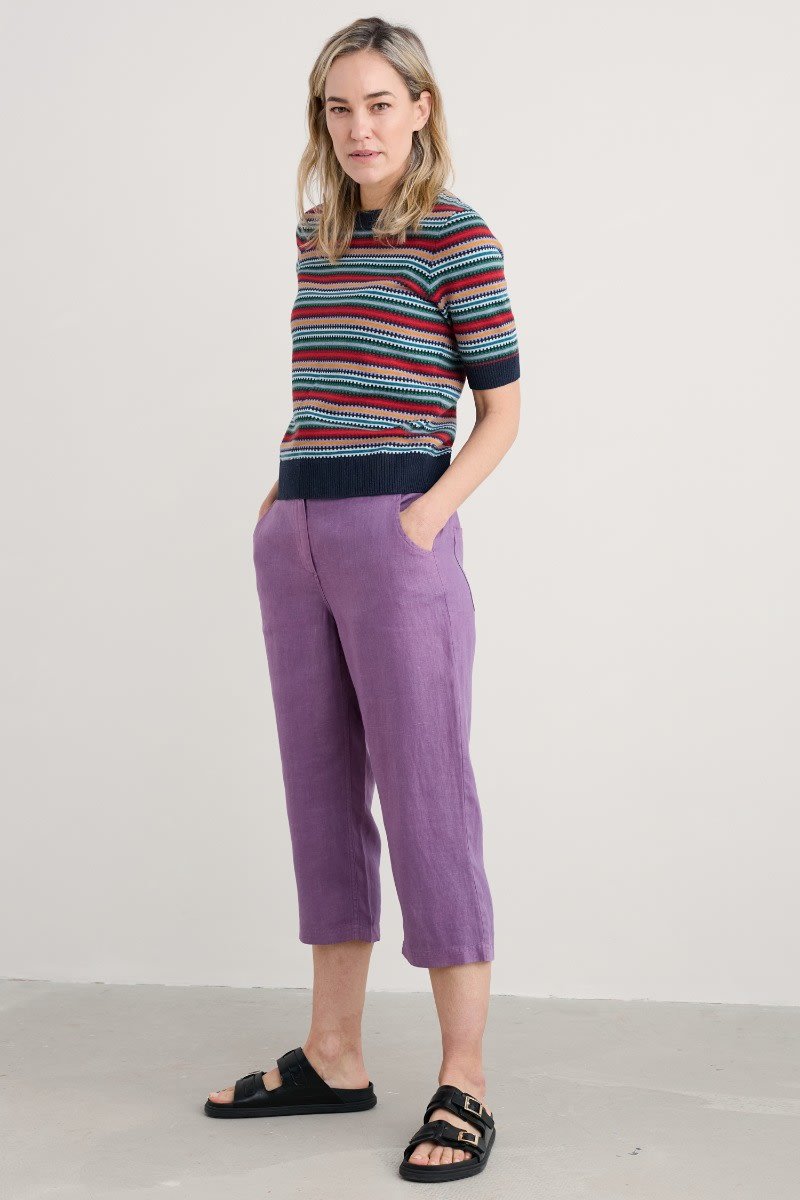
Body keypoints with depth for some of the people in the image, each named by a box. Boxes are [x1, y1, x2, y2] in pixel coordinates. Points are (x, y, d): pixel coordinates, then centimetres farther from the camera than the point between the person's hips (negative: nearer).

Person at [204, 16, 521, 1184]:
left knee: (427, 801, -5)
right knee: (321, 794, 11)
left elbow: (502, 405, -5)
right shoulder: (315, 234, 14)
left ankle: (464, 1082, 4)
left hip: (396, 538, -7)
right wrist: (281, 495, 11)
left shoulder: (457, 236, -5)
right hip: (296, 539, 7)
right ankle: (334, 1056, 23)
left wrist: (428, 516, -15)